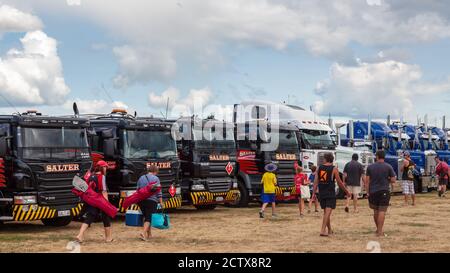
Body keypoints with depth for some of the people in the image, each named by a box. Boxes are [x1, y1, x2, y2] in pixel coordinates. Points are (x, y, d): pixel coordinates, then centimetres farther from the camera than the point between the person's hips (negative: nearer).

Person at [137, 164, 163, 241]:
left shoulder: (141, 178, 13)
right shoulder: (155, 178, -3)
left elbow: (138, 190, 17)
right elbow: (158, 191, -6)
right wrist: (160, 202, -2)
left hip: (141, 200, 5)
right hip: (151, 200, -5)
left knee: (146, 216, 17)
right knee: (149, 217, -5)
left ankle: (149, 234, 23)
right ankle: (144, 233, -23)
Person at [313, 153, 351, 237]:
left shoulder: (319, 168, 4)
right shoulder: (334, 169, -6)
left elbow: (316, 181, 1)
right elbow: (339, 182, -3)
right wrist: (347, 191, 9)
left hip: (321, 193, 4)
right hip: (330, 193, -4)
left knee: (325, 212, 16)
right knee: (328, 212, -6)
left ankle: (329, 230, 27)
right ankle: (323, 230, -16)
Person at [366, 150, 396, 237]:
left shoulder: (370, 167, 2)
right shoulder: (388, 167, -2)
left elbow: (367, 181, 0)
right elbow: (393, 180, -4)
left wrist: (367, 193, 4)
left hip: (373, 191, 2)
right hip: (384, 191, -2)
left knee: (376, 211, 15)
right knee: (382, 211, -2)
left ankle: (378, 229, 28)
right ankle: (380, 231, -6)